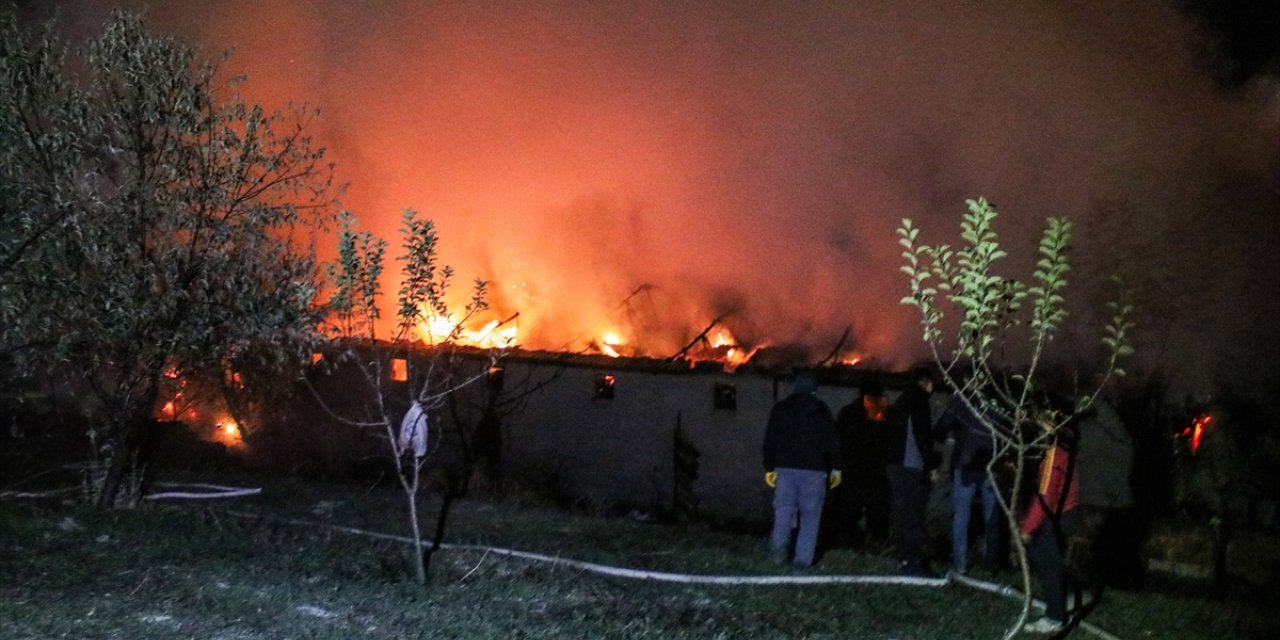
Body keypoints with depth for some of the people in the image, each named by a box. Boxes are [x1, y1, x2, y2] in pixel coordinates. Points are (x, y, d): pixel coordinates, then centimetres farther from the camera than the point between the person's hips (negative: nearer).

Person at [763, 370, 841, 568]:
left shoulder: (781, 407, 8)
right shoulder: (822, 409, 2)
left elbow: (770, 441, 7)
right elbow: (830, 441, 1)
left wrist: (769, 467, 13)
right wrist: (835, 468, 8)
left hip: (785, 466, 2)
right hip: (814, 468, -2)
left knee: (783, 509, 7)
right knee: (810, 513, 1)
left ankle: (779, 547, -12)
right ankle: (804, 558, -4)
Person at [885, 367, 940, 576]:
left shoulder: (900, 402, 19)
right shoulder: (918, 402, -7)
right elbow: (923, 436, -13)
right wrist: (932, 465, -10)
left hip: (895, 464, 9)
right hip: (912, 467, -9)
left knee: (902, 513, 10)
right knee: (913, 515, -9)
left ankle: (904, 559, 13)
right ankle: (911, 561, -12)